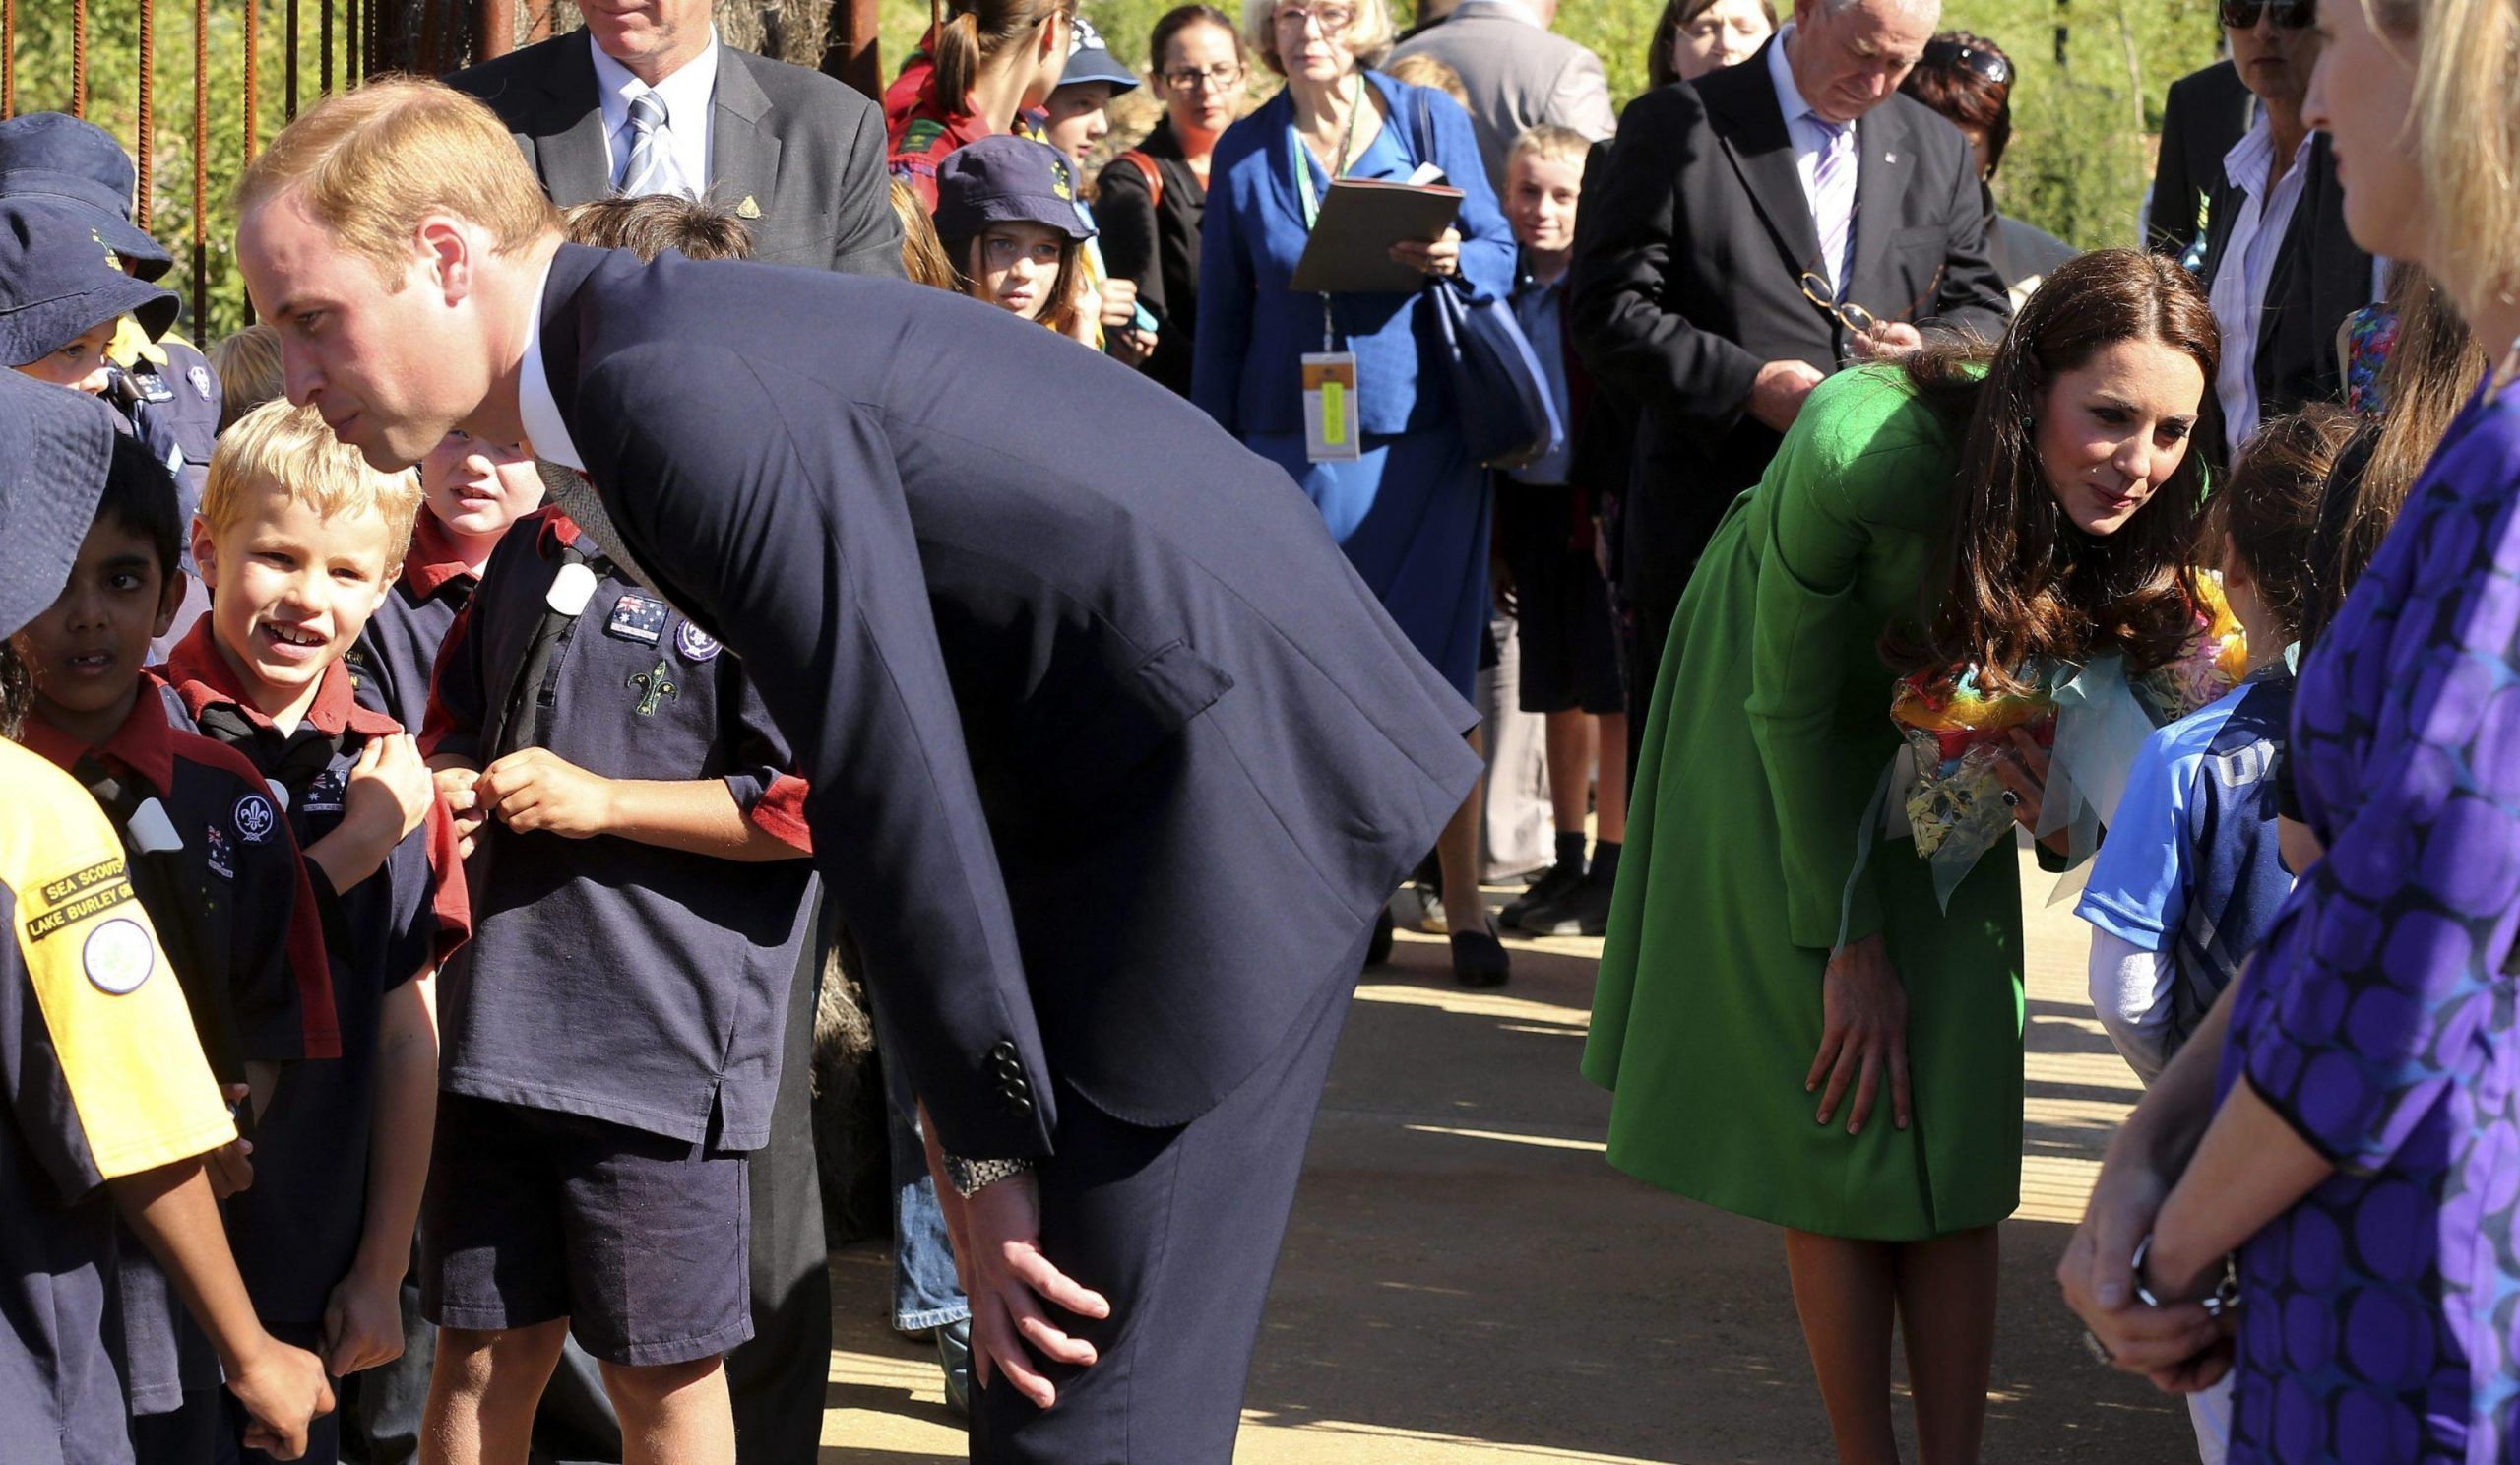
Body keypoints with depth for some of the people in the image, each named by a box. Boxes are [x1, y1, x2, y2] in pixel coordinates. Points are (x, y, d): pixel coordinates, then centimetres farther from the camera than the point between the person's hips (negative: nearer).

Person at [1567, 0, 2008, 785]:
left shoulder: (1937, 151, 14)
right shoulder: (1675, 128, -1)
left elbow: (1983, 308, 18)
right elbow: (1607, 306, -5)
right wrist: (1746, 383, -16)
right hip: (1713, 518, -3)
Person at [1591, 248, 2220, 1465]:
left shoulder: (2147, 508, -24)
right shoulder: (1865, 451, -37)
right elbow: (1794, 704, -22)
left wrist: (2052, 782, -25)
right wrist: (1848, 941, -15)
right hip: (1784, 759, -3)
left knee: (1956, 1136, -2)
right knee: (1833, 1126, -3)